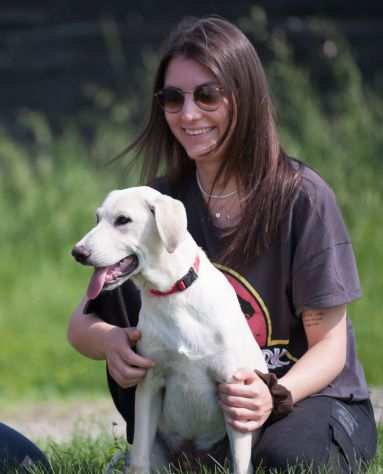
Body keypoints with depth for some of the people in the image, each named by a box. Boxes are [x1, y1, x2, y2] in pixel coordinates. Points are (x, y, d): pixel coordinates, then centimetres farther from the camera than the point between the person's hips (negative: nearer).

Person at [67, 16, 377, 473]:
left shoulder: (302, 197, -15)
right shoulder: (162, 200, -2)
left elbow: (329, 345, -13)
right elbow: (81, 323, -3)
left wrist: (275, 397, -35)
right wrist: (107, 340, -29)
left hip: (312, 396, -4)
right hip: (204, 397, 4)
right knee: (117, 283, -16)